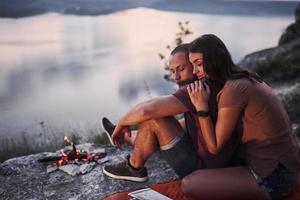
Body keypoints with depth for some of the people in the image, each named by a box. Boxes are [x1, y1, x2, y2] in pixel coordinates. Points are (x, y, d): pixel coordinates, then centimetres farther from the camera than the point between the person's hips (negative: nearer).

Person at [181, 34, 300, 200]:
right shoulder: (247, 79, 7)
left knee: (189, 184, -15)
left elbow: (215, 147, -14)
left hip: (272, 177, -10)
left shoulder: (233, 90, -21)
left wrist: (201, 107, -17)